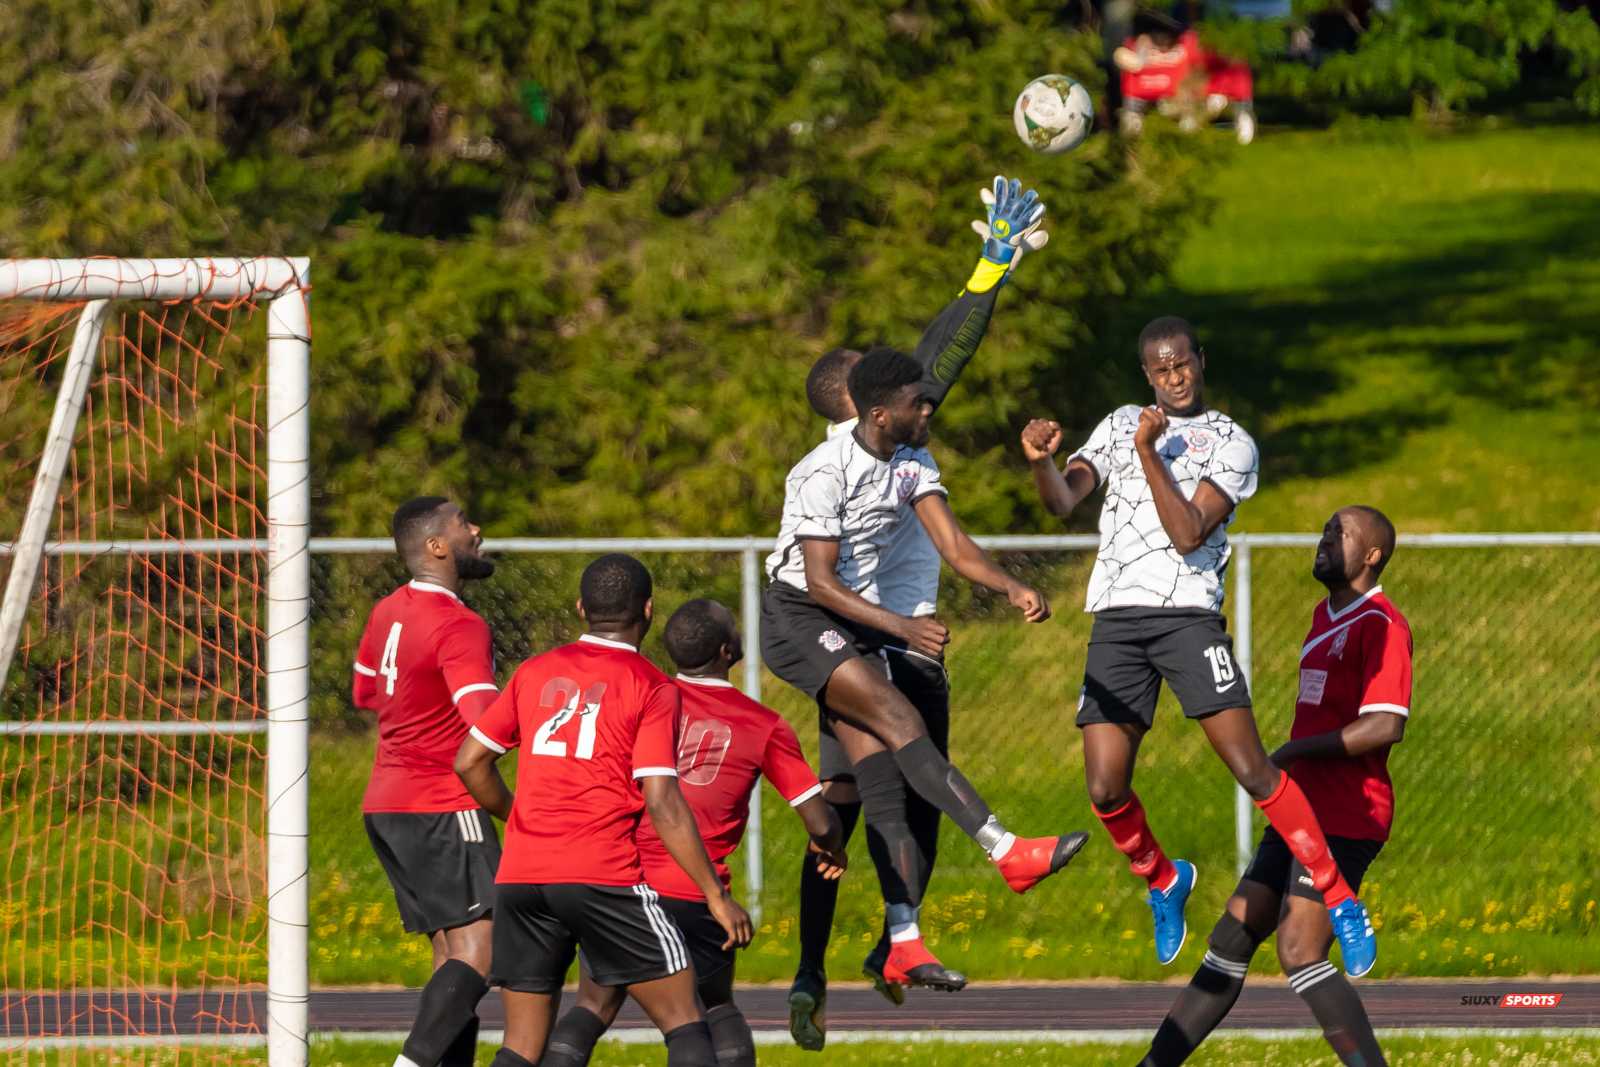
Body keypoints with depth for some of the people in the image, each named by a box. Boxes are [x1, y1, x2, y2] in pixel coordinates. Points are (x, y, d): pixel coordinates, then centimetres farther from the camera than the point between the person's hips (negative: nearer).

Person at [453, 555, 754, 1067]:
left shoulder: (535, 672, 13)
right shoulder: (653, 688, -1)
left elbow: (469, 762, 15)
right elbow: (662, 803, -9)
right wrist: (717, 895, -4)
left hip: (519, 874, 5)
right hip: (602, 875, -5)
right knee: (684, 1023, 2)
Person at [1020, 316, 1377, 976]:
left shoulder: (1231, 445, 5)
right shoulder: (1120, 425, 18)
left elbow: (1189, 534, -8)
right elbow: (1064, 500, 5)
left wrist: (1149, 452, -14)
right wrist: (1042, 463, -16)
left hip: (1188, 615, -3)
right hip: (1116, 619, 3)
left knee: (1252, 769, -15)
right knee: (1105, 791, -5)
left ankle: (1338, 899, -6)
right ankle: (1164, 882, 24)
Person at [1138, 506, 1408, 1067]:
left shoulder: (1380, 625, -12)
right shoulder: (1324, 616, 19)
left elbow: (1385, 726, -23)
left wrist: (1292, 751, -15)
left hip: (1341, 821, -10)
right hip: (1300, 812, 10)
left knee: (1300, 956, -19)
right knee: (1230, 942, 9)